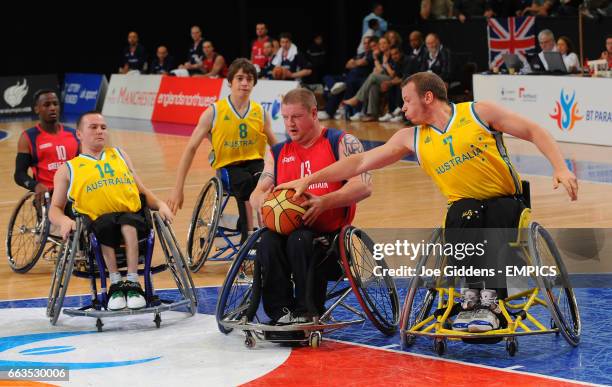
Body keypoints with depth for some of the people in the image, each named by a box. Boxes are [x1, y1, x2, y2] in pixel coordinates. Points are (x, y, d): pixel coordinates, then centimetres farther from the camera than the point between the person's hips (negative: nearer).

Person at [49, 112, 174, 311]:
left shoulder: (119, 155, 29)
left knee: (127, 222, -36)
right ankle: (115, 283, -29)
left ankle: (132, 283, -35)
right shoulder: (68, 169, 21)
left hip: (133, 214, 1)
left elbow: (143, 191, 26)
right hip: (98, 219, -1)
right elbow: (55, 208, 16)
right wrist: (64, 221, -8)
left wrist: (160, 204, 4)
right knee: (106, 223, -38)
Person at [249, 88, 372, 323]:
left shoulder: (342, 143, 3)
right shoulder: (278, 153, 20)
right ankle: (281, 312, -26)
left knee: (299, 241, -37)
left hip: (329, 232, -4)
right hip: (286, 228, 4)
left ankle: (308, 312, -25)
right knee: (267, 243, -31)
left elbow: (363, 186, -10)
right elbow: (257, 193, 18)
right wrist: (261, 201, -10)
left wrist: (324, 202, -26)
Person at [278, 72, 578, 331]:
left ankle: (490, 301, -39)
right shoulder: (412, 138, 6)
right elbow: (361, 162, 7)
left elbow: (534, 132, -2)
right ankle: (471, 298, -33)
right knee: (462, 214, -33)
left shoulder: (479, 113, -3)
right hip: (465, 208, 2)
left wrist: (560, 168, -15)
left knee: (498, 217, -36)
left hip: (506, 201, -2)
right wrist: (309, 180, 2)